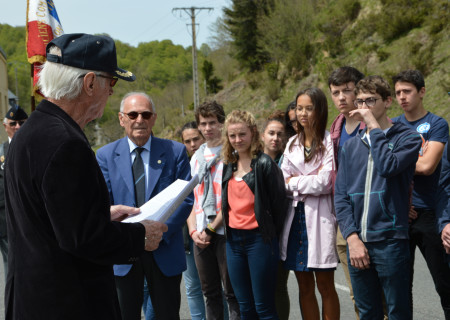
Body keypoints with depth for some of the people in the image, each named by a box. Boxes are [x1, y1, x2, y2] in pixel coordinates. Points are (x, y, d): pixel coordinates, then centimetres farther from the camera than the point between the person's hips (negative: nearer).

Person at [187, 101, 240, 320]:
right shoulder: (196, 158, 15)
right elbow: (192, 198, 15)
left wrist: (211, 229, -11)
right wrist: (193, 230, 1)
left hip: (224, 233, -6)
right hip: (200, 236, 6)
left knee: (232, 292, -3)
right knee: (210, 293, 10)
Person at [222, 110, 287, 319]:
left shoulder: (264, 164, -10)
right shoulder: (228, 166, 11)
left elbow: (278, 201, -9)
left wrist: (271, 233, -2)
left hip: (259, 239, -6)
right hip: (234, 239, 6)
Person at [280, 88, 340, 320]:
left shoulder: (328, 142, -5)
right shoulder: (293, 143, 14)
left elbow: (325, 183, -12)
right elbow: (282, 181, 8)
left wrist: (294, 182, -1)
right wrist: (308, 184, -8)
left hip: (319, 216, -5)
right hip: (295, 216, 6)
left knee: (325, 286, 1)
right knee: (304, 287, 8)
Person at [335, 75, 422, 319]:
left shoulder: (406, 138, 1)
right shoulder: (350, 146, 13)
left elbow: (387, 166, -20)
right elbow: (341, 195, 7)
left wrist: (373, 126, -11)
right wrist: (352, 237, -4)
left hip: (389, 240, -4)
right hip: (357, 241, 4)